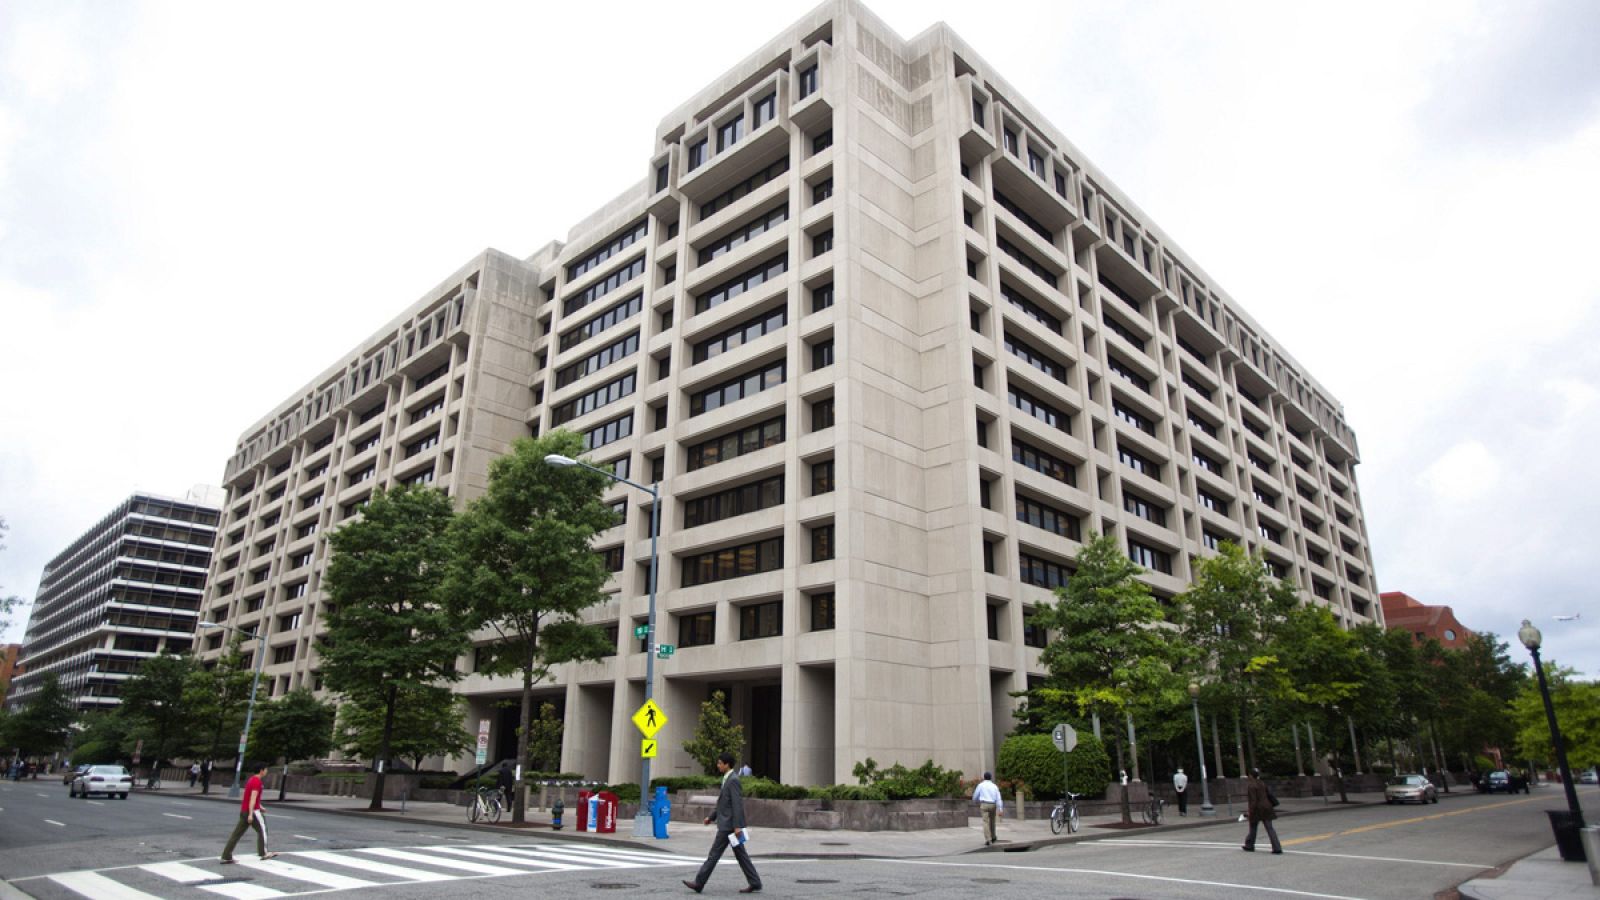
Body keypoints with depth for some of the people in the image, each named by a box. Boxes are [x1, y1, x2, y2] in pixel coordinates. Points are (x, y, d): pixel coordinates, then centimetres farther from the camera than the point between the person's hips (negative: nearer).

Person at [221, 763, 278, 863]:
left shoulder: (252, 779, 14)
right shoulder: (257, 781, -17)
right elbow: (253, 798, -23)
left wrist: (260, 807, 29)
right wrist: (251, 814, -25)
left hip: (244, 810, 9)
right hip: (252, 811, -9)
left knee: (237, 833, 7)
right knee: (262, 830, 5)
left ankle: (226, 857, 5)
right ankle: (263, 853, 10)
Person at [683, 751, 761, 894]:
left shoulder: (733, 780, -17)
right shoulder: (729, 779, 15)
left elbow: (738, 804, -22)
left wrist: (737, 826, -25)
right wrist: (712, 817, 23)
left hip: (729, 825, -10)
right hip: (728, 823, 10)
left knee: (714, 853, -1)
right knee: (740, 854, 9)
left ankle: (699, 883, 6)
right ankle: (754, 883, 9)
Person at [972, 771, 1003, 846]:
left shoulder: (981, 785, 3)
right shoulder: (994, 786, 8)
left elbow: (975, 796, 8)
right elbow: (998, 798, -1)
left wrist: (976, 802, 30)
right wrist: (1000, 809, -6)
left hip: (984, 805, -3)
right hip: (993, 805, 3)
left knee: (986, 822, -5)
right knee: (992, 821, 21)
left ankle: (988, 840, -16)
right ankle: (993, 837, 36)